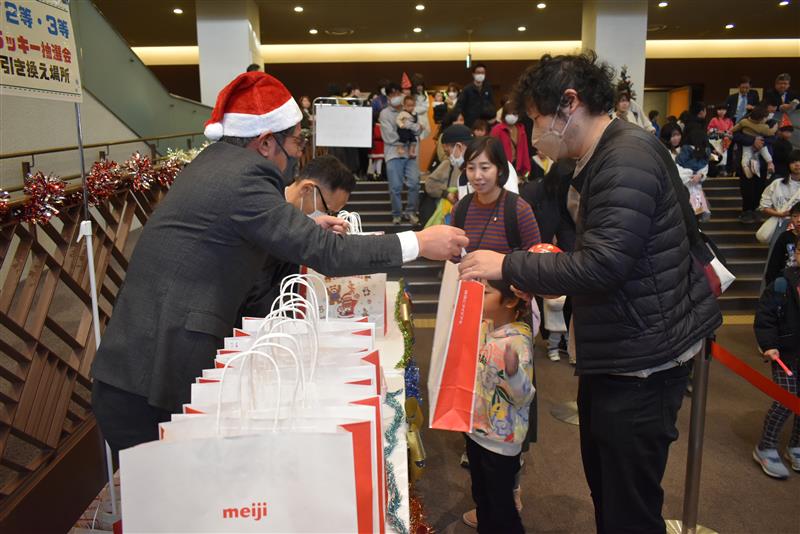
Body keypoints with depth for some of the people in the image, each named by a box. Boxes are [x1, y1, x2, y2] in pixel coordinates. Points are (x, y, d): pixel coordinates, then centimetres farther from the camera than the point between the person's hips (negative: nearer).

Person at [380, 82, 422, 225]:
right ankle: (397, 214, 11)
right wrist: (401, 145, -6)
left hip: (410, 153, 3)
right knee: (395, 187, -3)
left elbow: (417, 129, 3)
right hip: (393, 154, -2)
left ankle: (411, 211, 10)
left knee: (414, 183, -6)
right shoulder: (385, 113, 5)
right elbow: (389, 135, -4)